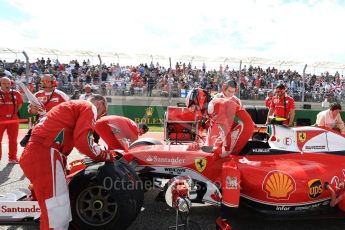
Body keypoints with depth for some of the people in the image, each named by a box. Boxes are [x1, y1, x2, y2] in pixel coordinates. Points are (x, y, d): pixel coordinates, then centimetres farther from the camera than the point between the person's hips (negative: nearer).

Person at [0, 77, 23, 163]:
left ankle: (12, 158, 22)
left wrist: (14, 112, 6)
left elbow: (20, 103, 15)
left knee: (13, 140, 10)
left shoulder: (16, 94, 2)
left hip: (13, 119, 2)